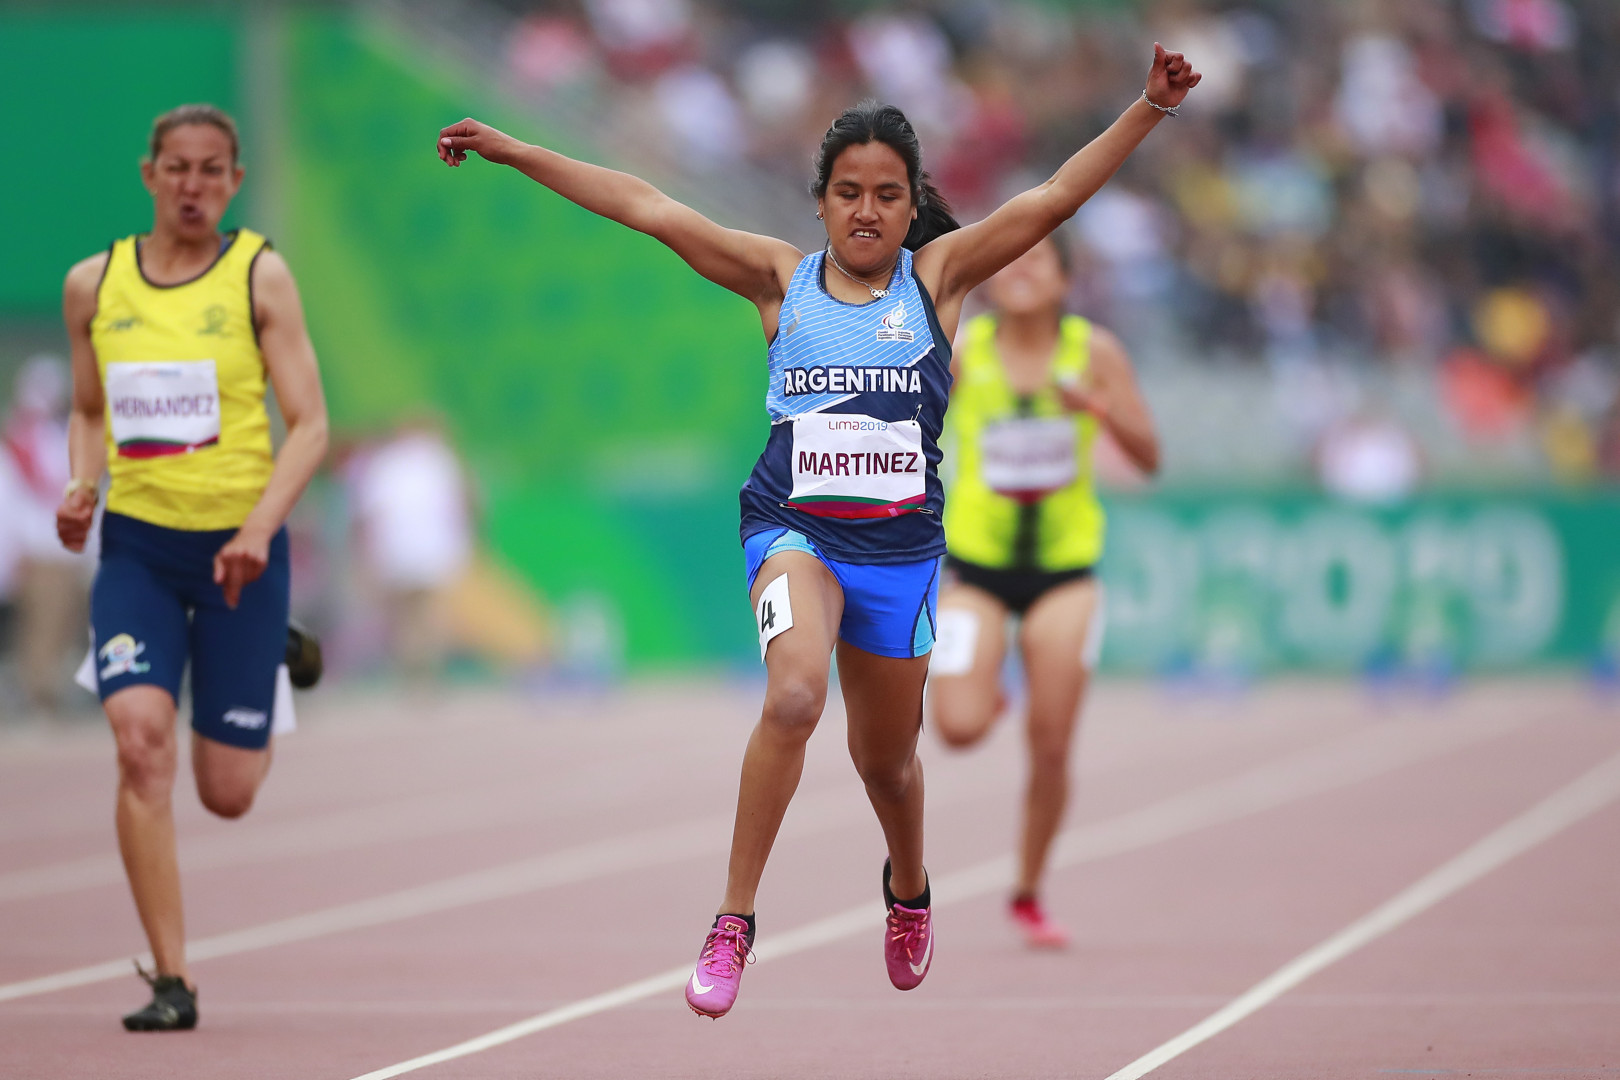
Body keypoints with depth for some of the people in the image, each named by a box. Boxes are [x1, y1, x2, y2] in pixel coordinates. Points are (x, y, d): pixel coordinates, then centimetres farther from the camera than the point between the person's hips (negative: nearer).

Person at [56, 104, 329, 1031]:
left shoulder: (259, 276, -4)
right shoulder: (94, 285, 4)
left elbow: (310, 425, -7)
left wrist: (260, 528, -21)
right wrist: (81, 485, -2)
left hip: (239, 548, -2)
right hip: (135, 542, 2)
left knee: (227, 794, 4)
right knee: (141, 744, -20)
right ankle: (172, 981, -13)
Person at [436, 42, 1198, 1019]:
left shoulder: (936, 276, 3)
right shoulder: (782, 277, 3)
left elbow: (1055, 198, -5)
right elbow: (648, 209, 1)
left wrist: (1150, 108, -15)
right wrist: (509, 151, 1)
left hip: (901, 543, 2)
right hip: (794, 530, -2)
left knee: (887, 755, 15)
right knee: (794, 697, -29)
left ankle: (910, 891, 50)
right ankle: (732, 924, -21)